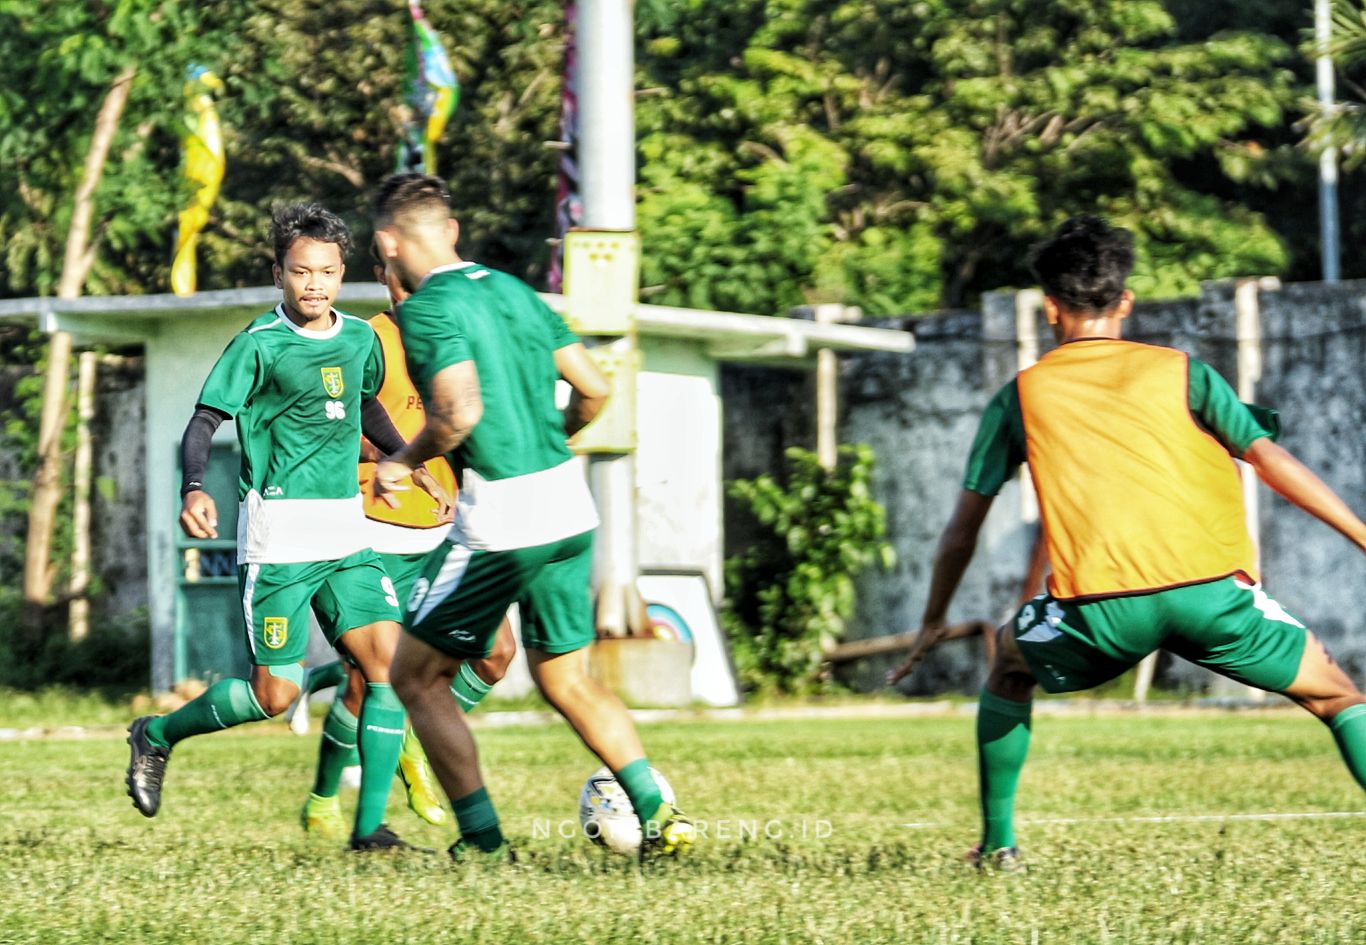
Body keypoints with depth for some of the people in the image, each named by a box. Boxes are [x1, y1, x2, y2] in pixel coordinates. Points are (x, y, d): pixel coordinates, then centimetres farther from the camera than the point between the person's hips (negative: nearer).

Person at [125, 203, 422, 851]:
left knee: (390, 662, -9)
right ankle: (157, 736, 21)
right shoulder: (259, 346, -8)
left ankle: (370, 825, -4)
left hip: (346, 532, 6)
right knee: (275, 694, -5)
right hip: (278, 535, -6)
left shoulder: (360, 339, 10)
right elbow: (203, 423, -12)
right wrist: (193, 489, -30)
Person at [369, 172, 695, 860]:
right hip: (569, 510, 7)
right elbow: (593, 389, 13)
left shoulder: (426, 310, -10)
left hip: (497, 524, -7)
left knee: (416, 677, 9)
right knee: (564, 680, 19)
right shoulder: (514, 290, 13)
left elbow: (460, 412, -23)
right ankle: (660, 815, 6)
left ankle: (483, 841, 5)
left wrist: (404, 462, -6)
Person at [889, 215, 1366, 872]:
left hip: (1102, 607, 0)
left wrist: (932, 623, 35)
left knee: (1010, 660, 31)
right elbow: (1273, 461, 6)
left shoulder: (1021, 396, 17)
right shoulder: (1181, 373, 16)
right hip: (1210, 588, 0)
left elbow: (963, 528, 22)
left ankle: (998, 843, 28)